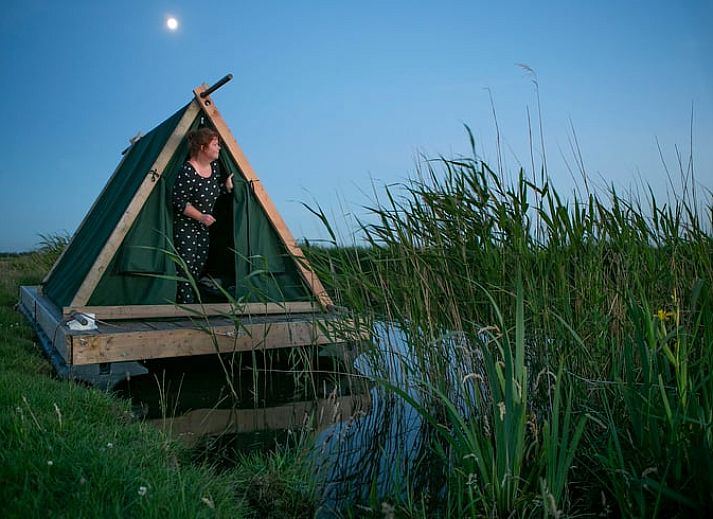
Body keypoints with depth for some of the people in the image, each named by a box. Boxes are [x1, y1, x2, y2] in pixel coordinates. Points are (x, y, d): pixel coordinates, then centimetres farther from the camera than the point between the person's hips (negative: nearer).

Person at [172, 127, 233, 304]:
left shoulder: (214, 166, 3)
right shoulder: (187, 171, -22)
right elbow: (179, 202, -20)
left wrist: (227, 187, -2)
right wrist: (201, 217, -21)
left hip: (204, 227, 9)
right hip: (185, 226, -8)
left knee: (199, 266, 11)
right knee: (186, 267, -8)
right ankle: (186, 303, -2)